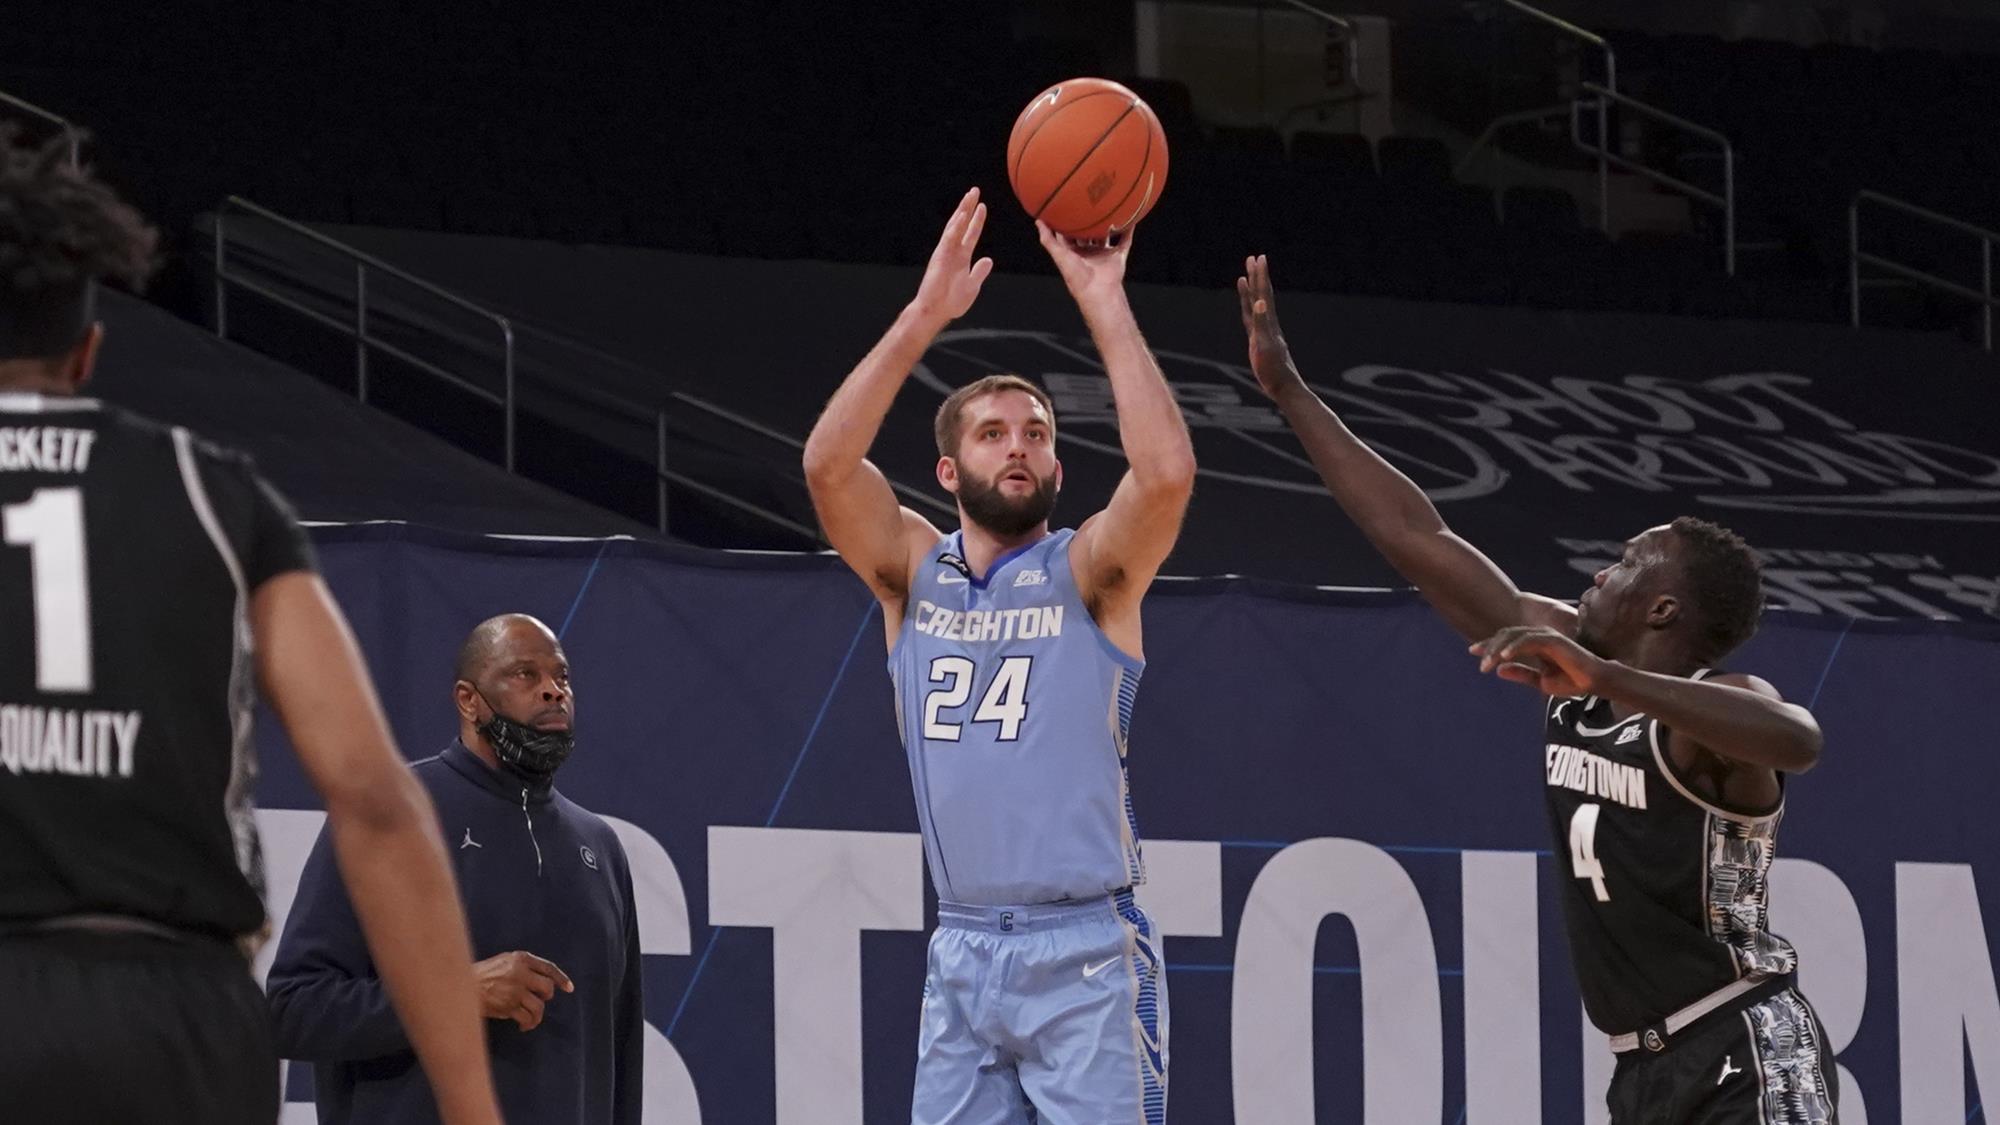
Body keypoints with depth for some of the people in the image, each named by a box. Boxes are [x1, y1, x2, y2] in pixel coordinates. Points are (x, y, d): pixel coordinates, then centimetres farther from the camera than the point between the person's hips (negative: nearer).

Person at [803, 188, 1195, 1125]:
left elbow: (1166, 473, -19)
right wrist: (926, 315, -12)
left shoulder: (1088, 573, 1)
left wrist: (1102, 304, -15)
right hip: (961, 953, 4)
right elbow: (828, 464, -7)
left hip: (1086, 952, -4)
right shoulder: (914, 574, 9)